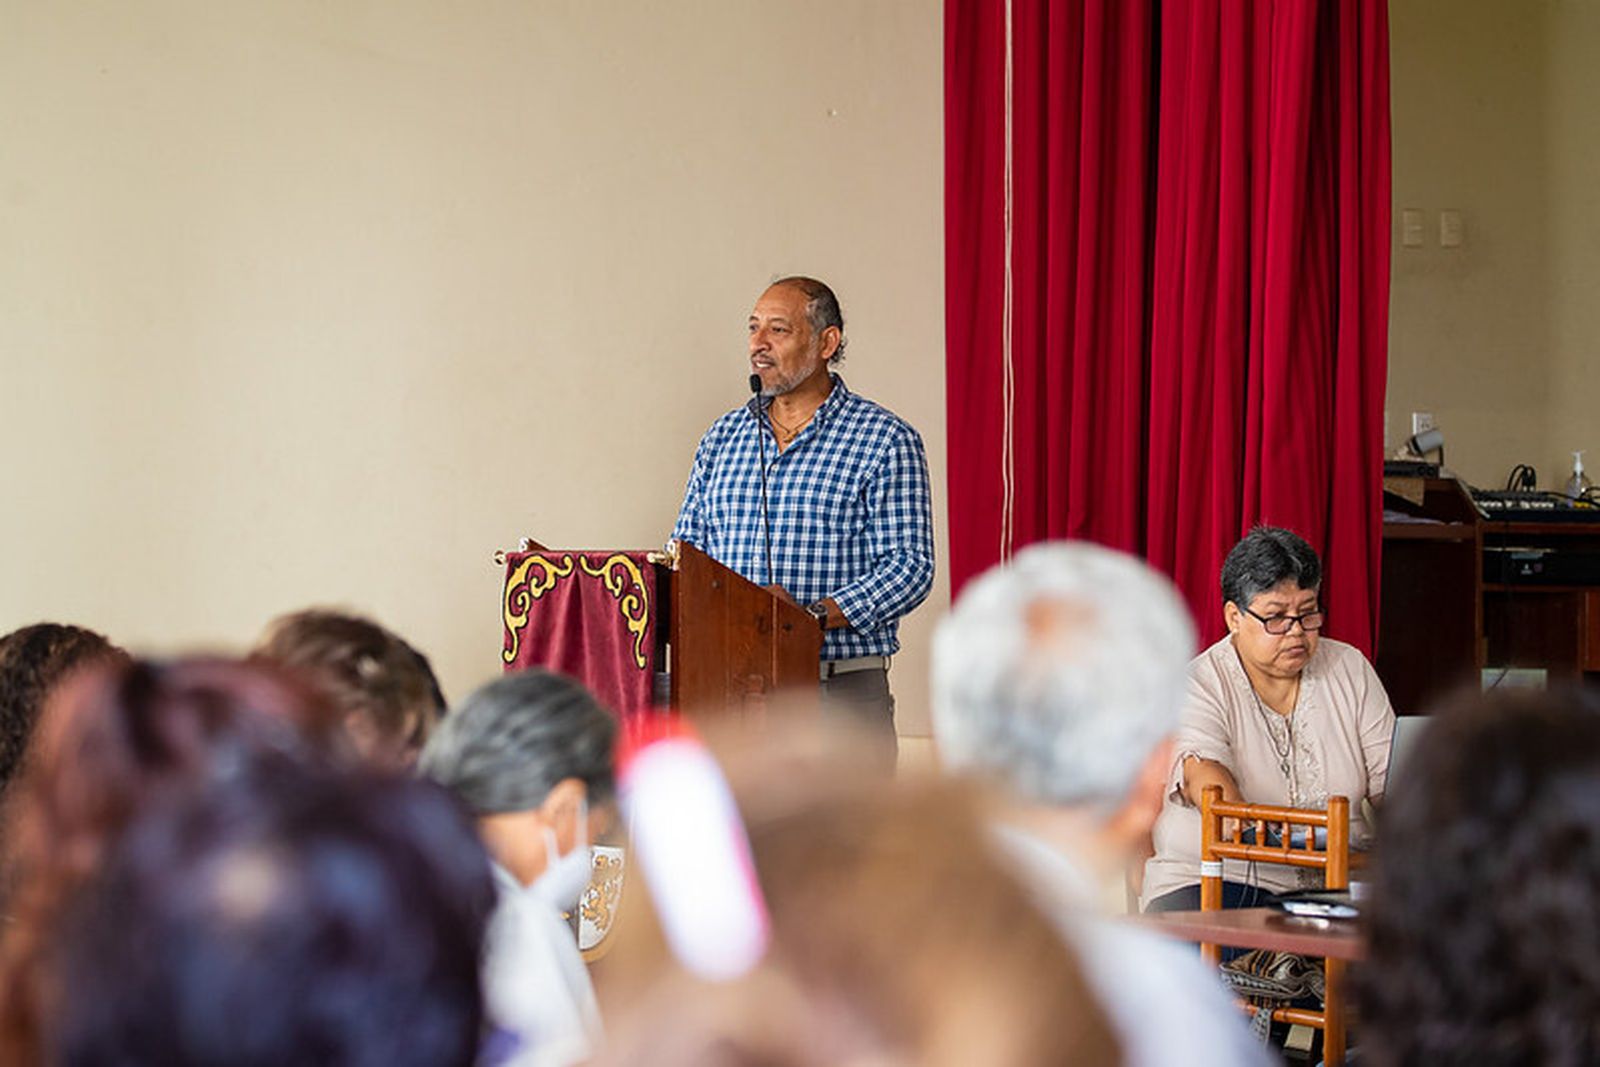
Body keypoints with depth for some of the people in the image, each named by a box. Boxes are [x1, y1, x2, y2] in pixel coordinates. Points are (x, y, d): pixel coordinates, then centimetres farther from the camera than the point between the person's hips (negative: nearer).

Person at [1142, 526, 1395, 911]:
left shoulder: (1350, 670, 12)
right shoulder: (1196, 686, -3)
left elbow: (1391, 777, 9)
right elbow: (1202, 773, -22)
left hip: (1335, 882, 3)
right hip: (1213, 879, -3)